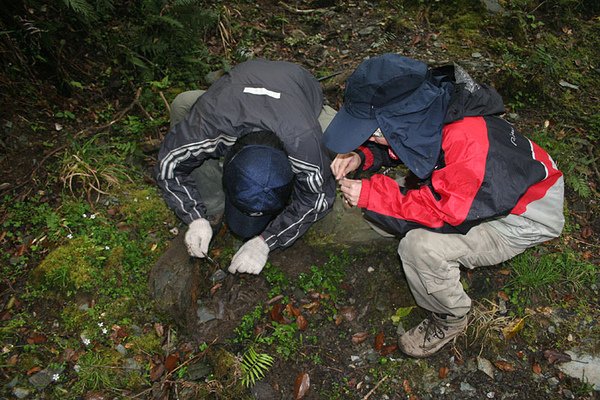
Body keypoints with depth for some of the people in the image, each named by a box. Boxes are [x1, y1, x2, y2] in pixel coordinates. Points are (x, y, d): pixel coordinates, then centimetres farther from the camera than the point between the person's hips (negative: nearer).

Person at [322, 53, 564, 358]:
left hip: (523, 216, -7)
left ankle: (450, 320, 1)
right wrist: (360, 157, -17)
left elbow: (445, 210, -32)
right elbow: (388, 146, 4)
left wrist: (372, 195, -30)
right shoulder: (421, 115, -17)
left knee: (421, 246, -29)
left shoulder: (466, 139, -40)